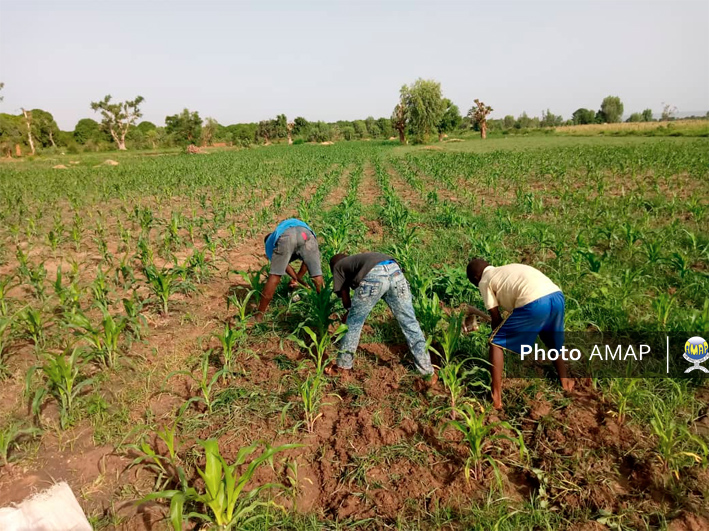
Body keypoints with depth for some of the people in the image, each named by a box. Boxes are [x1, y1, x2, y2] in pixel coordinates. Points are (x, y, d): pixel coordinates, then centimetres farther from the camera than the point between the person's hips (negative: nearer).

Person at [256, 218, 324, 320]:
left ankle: (260, 314, 8)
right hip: (306, 233, 2)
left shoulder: (269, 242, 38)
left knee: (274, 276, 4)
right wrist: (298, 278, 47)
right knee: (317, 276, 8)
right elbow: (308, 260, 41)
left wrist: (297, 279, 31)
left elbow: (284, 265, 26)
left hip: (285, 236, -2)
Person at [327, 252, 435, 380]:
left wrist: (350, 311, 47)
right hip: (394, 270, 6)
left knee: (353, 323, 15)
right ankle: (428, 373, 18)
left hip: (374, 275, -5)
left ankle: (343, 366, 28)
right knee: (410, 323, 11)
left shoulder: (337, 266, 30)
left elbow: (345, 296, 28)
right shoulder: (356, 259, 45)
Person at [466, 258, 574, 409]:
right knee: (552, 340, 36)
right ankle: (564, 380, 52)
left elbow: (496, 318, 12)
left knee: (496, 342, 9)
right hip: (557, 296, 8)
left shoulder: (484, 281, 14)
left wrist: (497, 337, 27)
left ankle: (496, 397, 6)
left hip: (534, 303, -7)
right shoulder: (507, 270, 33)